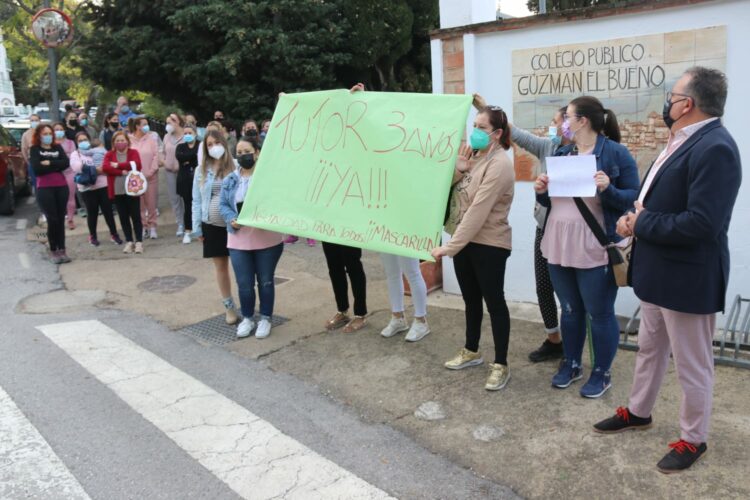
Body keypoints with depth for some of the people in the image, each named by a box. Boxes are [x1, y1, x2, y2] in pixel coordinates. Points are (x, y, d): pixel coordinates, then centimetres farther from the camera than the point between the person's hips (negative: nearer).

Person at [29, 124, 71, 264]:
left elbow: (66, 163, -4)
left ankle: (62, 250, 10)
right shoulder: (34, 150, 4)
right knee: (52, 219, -5)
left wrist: (49, 163, -12)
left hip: (62, 187, 3)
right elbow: (37, 169, -11)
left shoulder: (58, 147, 12)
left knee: (61, 219, 4)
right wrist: (56, 166, -6)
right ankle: (53, 251, 6)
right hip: (44, 188, -3)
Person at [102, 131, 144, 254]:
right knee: (123, 217, 8)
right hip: (117, 191, 2)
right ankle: (129, 242, 17)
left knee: (136, 216, 1)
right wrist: (122, 171, -18)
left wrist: (118, 165, -13)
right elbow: (105, 167, -10)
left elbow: (137, 165, -17)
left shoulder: (133, 152, 2)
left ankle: (139, 242, 8)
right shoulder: (109, 154, 7)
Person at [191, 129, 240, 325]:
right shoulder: (201, 170, 5)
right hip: (212, 226, 3)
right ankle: (229, 307, 23)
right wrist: (196, 227, 4)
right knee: (220, 266, 10)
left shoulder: (235, 166, -4)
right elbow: (197, 200, 7)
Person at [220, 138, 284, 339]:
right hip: (239, 239, 3)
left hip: (267, 238, -3)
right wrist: (231, 219, -11)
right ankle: (247, 318, 27)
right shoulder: (230, 180, 8)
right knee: (244, 284, 6)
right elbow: (223, 205, 9)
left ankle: (265, 319, 25)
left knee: (266, 281, 9)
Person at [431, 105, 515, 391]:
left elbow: (478, 211, -24)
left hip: (489, 245, -8)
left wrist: (450, 246, -25)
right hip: (464, 241, 8)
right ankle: (471, 351, 34)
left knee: (494, 302, 1)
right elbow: (448, 190, 9)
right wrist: (459, 168, -11)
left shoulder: (498, 164, -17)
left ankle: (500, 365, 12)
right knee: (471, 299, 18)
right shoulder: (475, 155, 10)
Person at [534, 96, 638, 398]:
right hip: (559, 247, 6)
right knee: (570, 310, 17)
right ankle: (571, 364, 32)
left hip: (595, 250, -6)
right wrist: (541, 190, -3)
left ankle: (601, 373, 22)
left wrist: (608, 189, -27)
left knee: (600, 313, 6)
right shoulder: (561, 154, 12)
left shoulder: (615, 153, -8)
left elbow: (632, 198, -10)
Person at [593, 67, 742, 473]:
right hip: (659, 272, 10)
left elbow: (702, 224, -32)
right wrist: (634, 218, -3)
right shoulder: (682, 142, 9)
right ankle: (638, 411, 42)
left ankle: (693, 439, 27)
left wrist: (643, 223, -19)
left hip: (687, 279, -10)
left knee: (692, 365, 9)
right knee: (649, 349, 24)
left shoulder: (714, 148, -24)